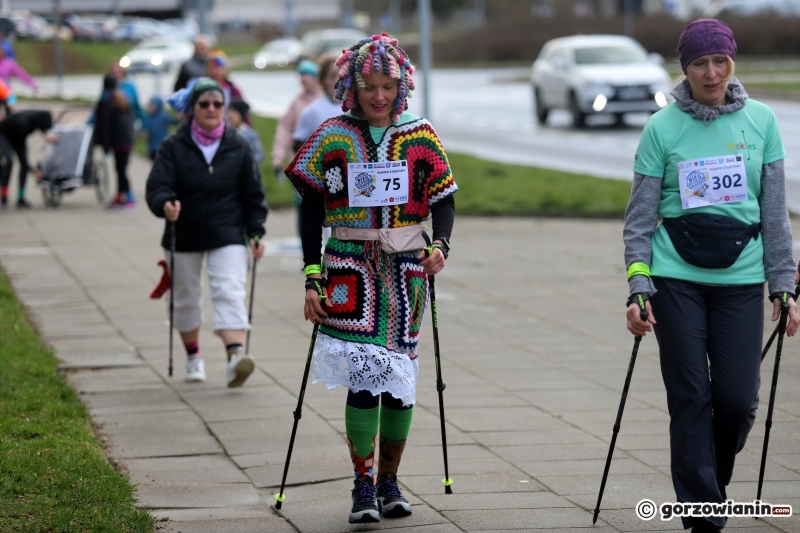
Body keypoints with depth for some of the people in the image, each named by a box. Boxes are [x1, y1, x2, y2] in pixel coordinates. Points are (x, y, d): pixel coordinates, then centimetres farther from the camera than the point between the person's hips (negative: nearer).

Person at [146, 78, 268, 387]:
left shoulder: (237, 147, 0)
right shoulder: (174, 147, -6)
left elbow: (253, 194, 6)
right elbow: (157, 187, -14)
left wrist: (256, 232, 0)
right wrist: (165, 205, -36)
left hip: (227, 234, -1)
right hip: (185, 235, 1)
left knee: (229, 292, -17)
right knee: (186, 298, 13)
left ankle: (235, 356, -30)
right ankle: (193, 357, 33)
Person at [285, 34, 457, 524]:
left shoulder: (420, 135, 5)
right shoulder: (333, 137, 2)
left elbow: (444, 199, 7)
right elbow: (311, 208, 5)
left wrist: (441, 245, -13)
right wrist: (312, 279, -1)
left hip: (406, 272, 2)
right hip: (351, 272, -2)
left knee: (399, 377, 5)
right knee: (364, 374, -13)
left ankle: (389, 481, 20)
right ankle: (363, 487, -5)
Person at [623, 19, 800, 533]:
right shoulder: (662, 128, -2)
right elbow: (640, 217, 1)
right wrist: (639, 289, -6)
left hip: (741, 278, 2)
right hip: (677, 278, -1)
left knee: (739, 399, -1)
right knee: (690, 397, -2)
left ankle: (714, 477, 27)